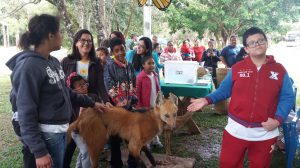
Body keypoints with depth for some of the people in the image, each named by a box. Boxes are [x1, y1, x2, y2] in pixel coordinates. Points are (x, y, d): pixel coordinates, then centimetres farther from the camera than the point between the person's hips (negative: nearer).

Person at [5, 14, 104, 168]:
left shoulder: (53, 62, 6)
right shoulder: (29, 66, -19)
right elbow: (26, 113, -20)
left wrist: (91, 103, 18)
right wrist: (39, 151, -21)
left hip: (61, 131, 8)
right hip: (45, 136, -8)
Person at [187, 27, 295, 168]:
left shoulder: (279, 70, -2)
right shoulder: (236, 68, -3)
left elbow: (288, 98, -2)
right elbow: (223, 90, 1)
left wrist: (278, 120, -15)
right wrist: (207, 100, -14)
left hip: (266, 133, 1)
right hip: (236, 129, 0)